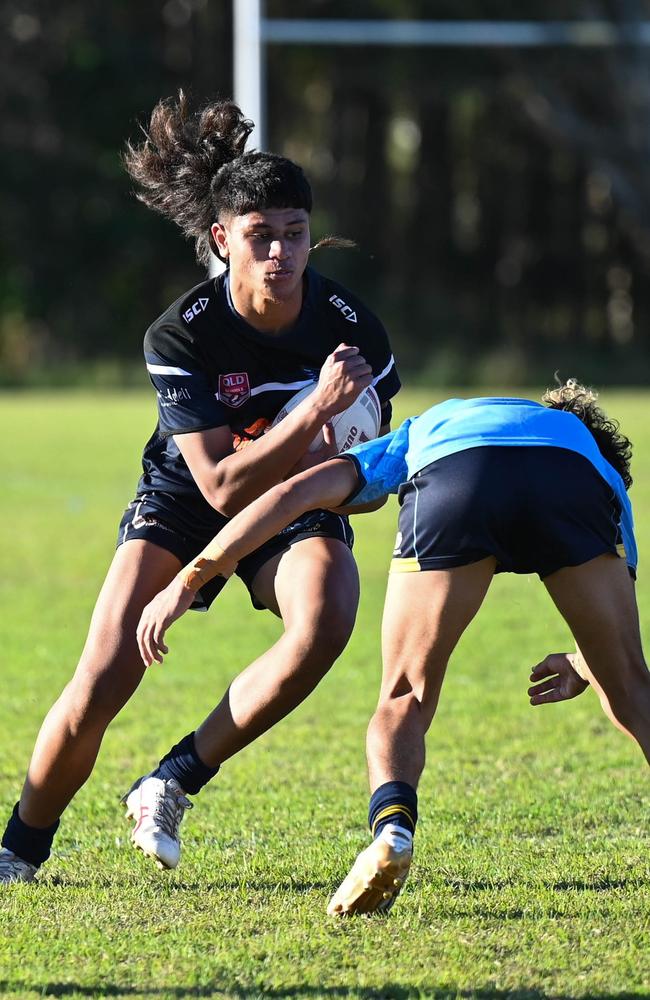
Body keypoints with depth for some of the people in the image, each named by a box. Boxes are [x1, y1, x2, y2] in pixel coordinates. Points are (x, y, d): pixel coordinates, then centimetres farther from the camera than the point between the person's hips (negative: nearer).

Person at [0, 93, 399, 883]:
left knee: (326, 619, -33)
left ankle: (171, 786, -17)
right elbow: (223, 485, -29)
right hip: (183, 501, -1)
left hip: (299, 501, 2)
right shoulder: (180, 337, -25)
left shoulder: (349, 326, -18)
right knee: (102, 682, -17)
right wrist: (315, 412, -40)